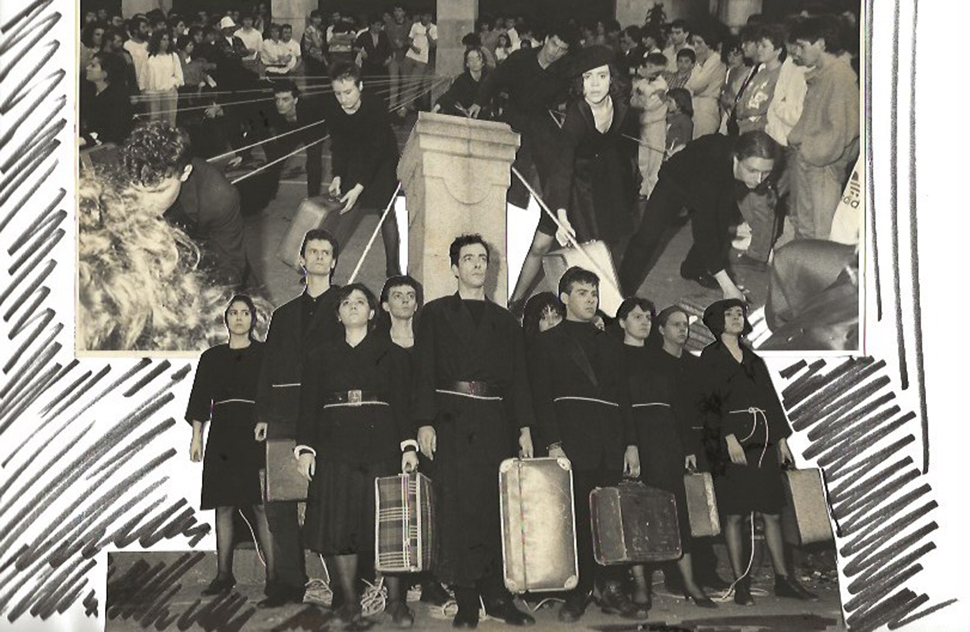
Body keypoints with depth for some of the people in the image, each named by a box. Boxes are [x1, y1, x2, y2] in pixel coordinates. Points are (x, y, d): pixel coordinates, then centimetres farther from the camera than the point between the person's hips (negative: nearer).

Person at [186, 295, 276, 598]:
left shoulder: (264, 354, 7)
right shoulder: (211, 358, 15)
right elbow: (201, 400, 13)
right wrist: (196, 436, 5)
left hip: (255, 432, -3)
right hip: (222, 434, 3)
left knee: (261, 505, -9)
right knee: (223, 505, 3)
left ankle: (273, 574, -7)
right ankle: (224, 574, 10)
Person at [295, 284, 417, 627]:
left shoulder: (392, 354, 12)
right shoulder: (320, 357, 15)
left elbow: (403, 403, 5)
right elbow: (308, 405, 10)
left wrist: (408, 445, -5)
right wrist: (305, 447, -1)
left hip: (382, 447, -1)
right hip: (335, 450, 1)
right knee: (338, 523, -2)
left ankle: (395, 601, 4)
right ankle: (349, 599, 10)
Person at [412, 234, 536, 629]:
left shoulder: (505, 321, 19)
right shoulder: (435, 314, 11)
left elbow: (518, 377, 15)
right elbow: (424, 371, 3)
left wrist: (524, 428, 6)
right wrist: (424, 423, -7)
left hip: (495, 422, 2)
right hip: (452, 421, -2)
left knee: (496, 507, -1)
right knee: (456, 509, -5)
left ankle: (497, 596, 7)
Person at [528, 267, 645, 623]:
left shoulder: (609, 344, 21)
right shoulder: (548, 343, 8)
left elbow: (623, 396, 20)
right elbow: (542, 397, -1)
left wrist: (631, 443, 10)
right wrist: (553, 443, -11)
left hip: (611, 443, 4)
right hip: (572, 440, -4)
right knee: (577, 517, -5)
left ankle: (612, 592, 6)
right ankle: (576, 594, 3)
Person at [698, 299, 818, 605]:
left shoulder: (754, 359, 20)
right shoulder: (711, 357, 3)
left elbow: (771, 398, 19)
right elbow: (711, 400, -7)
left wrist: (781, 438, 10)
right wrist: (729, 437, -17)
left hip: (762, 441, 6)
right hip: (730, 442, -5)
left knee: (772, 512, 4)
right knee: (734, 514, -4)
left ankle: (783, 579, 9)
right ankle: (741, 583, 0)